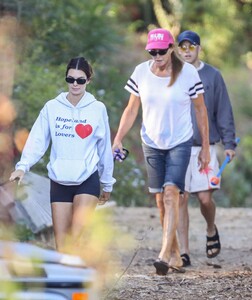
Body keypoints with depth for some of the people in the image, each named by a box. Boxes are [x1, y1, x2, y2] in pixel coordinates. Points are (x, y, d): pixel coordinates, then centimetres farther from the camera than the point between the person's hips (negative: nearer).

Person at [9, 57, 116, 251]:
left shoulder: (98, 109, 0)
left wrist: (107, 183, 14)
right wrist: (23, 166, -20)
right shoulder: (52, 107, 2)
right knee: (62, 244, 1)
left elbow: (105, 148, 8)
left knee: (76, 241, -18)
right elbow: (37, 140, -4)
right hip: (59, 181, 2)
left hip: (88, 179, -2)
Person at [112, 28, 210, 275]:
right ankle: (175, 253, 20)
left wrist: (205, 148, 1)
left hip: (180, 143, -3)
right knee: (161, 199, 7)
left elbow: (201, 110, -1)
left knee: (171, 193, -19)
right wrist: (118, 139, -6)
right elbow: (131, 110, 5)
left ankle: (165, 255, -27)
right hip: (152, 143, 3)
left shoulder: (188, 73, -10)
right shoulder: (141, 72, -3)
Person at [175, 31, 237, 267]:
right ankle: (184, 251, 1)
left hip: (205, 146, -1)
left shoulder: (212, 75, 3)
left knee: (205, 197, -4)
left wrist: (229, 143, -2)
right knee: (180, 199, -3)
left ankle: (211, 230, 28)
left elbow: (224, 111, 4)